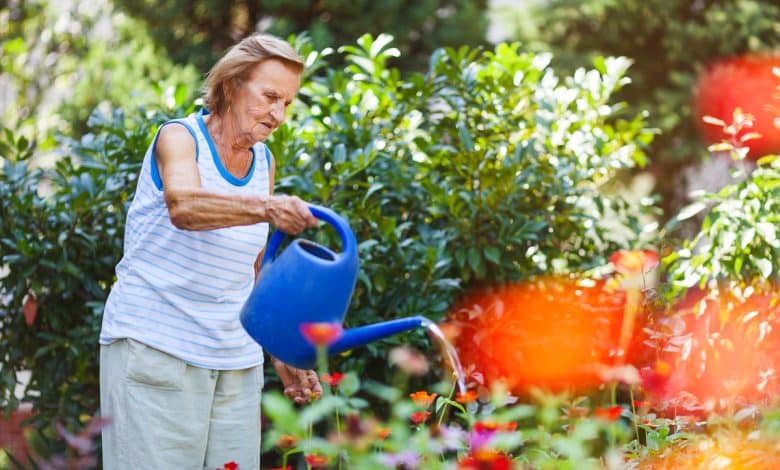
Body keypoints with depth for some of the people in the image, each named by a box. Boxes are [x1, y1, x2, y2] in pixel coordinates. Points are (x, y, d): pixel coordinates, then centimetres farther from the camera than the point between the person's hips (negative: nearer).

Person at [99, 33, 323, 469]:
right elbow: (183, 205, -31)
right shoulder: (179, 137, -8)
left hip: (236, 360, 6)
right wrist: (265, 208, -47)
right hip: (156, 347, -6)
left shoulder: (265, 162, 12)